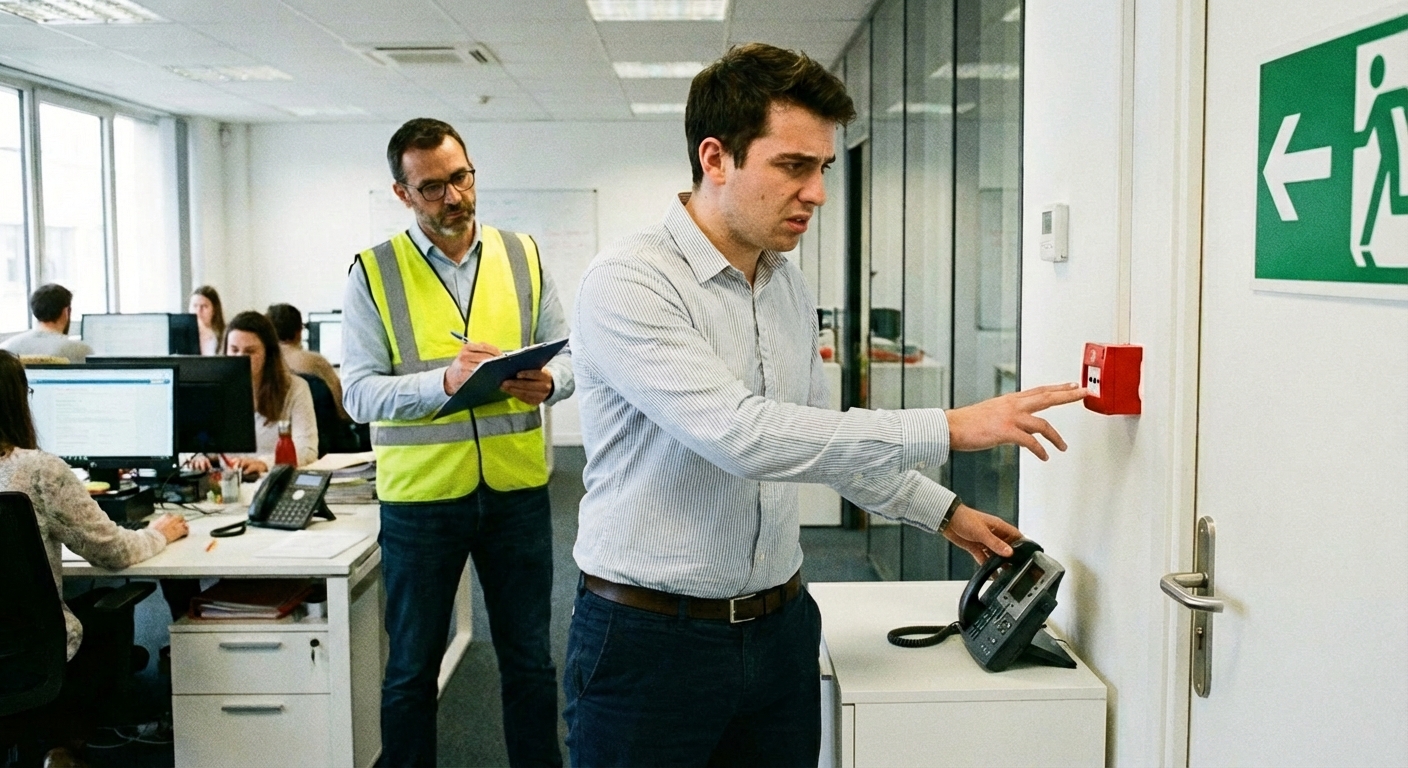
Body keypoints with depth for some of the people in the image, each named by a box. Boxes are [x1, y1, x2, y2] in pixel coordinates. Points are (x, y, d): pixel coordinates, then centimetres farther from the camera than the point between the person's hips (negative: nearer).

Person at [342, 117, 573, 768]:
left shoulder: (522, 256, 5)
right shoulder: (374, 273, -3)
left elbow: (566, 355, 5)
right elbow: (359, 393, -10)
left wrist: (547, 382, -17)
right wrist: (444, 381, -26)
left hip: (516, 488, 2)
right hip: (420, 495, -2)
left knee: (529, 661, 14)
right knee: (411, 668, 14)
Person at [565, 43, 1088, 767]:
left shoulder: (791, 288, 7)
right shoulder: (627, 283, -18)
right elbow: (740, 435, -29)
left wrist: (943, 511, 18)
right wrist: (948, 429, -25)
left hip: (778, 627, 7)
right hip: (651, 641, -6)